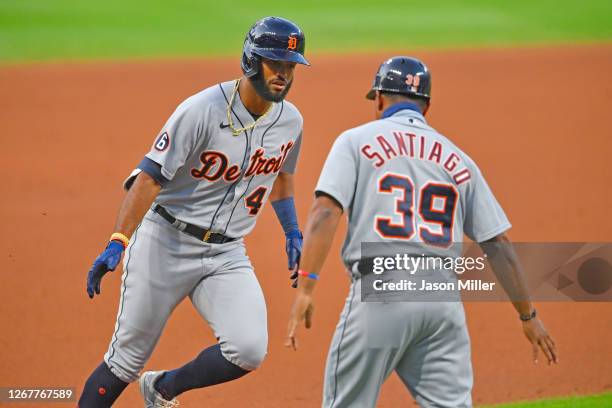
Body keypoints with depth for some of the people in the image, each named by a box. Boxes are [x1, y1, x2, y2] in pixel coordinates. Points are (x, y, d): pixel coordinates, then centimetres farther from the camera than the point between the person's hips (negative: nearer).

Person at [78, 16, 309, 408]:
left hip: (227, 255, 5)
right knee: (126, 358, 1)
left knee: (249, 350, -16)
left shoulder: (290, 121, 1)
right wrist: (117, 243, -30)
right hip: (166, 243, -5)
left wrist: (293, 234, 17)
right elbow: (150, 177, -21)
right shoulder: (203, 111, -19)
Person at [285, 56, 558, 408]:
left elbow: (326, 211, -7)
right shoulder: (458, 160, 18)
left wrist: (305, 288, -13)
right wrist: (528, 315, 21)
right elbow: (499, 243, 15)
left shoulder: (357, 141, 8)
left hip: (379, 295, -3)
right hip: (444, 300, 3)